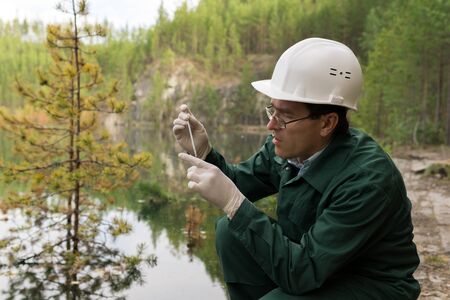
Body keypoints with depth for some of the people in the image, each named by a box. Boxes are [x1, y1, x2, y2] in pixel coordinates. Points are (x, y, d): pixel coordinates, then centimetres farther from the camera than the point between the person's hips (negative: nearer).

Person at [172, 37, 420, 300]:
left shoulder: (367, 179, -31)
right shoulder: (287, 146, -10)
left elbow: (301, 273, -33)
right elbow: (239, 182, 7)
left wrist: (232, 202, -36)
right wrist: (203, 151, -13)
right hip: (313, 259, 7)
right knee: (231, 231, -8)